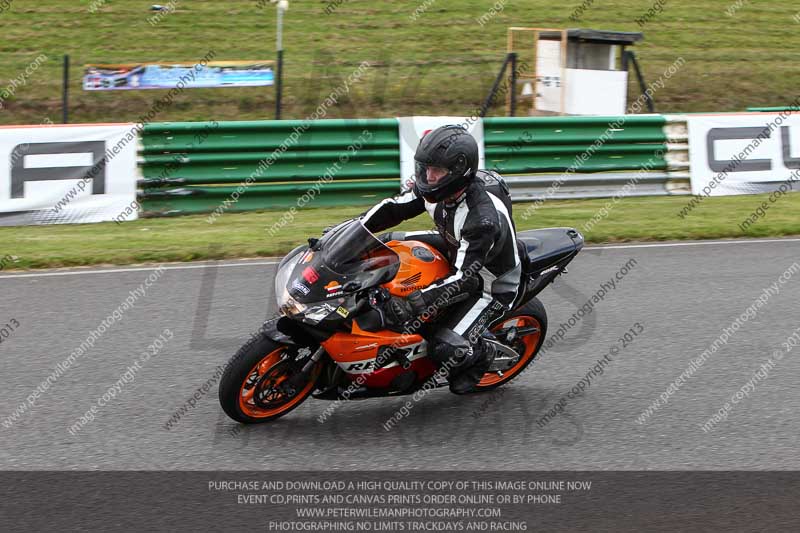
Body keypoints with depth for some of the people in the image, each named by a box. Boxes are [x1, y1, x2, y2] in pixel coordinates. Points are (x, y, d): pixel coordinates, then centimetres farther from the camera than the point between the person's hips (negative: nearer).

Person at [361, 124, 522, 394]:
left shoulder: (484, 217, -38)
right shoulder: (438, 188, -16)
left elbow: (463, 279, -39)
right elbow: (395, 208, -5)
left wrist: (413, 304, -44)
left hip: (491, 285, -8)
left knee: (447, 349, -22)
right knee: (390, 242, 2)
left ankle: (481, 353, 11)